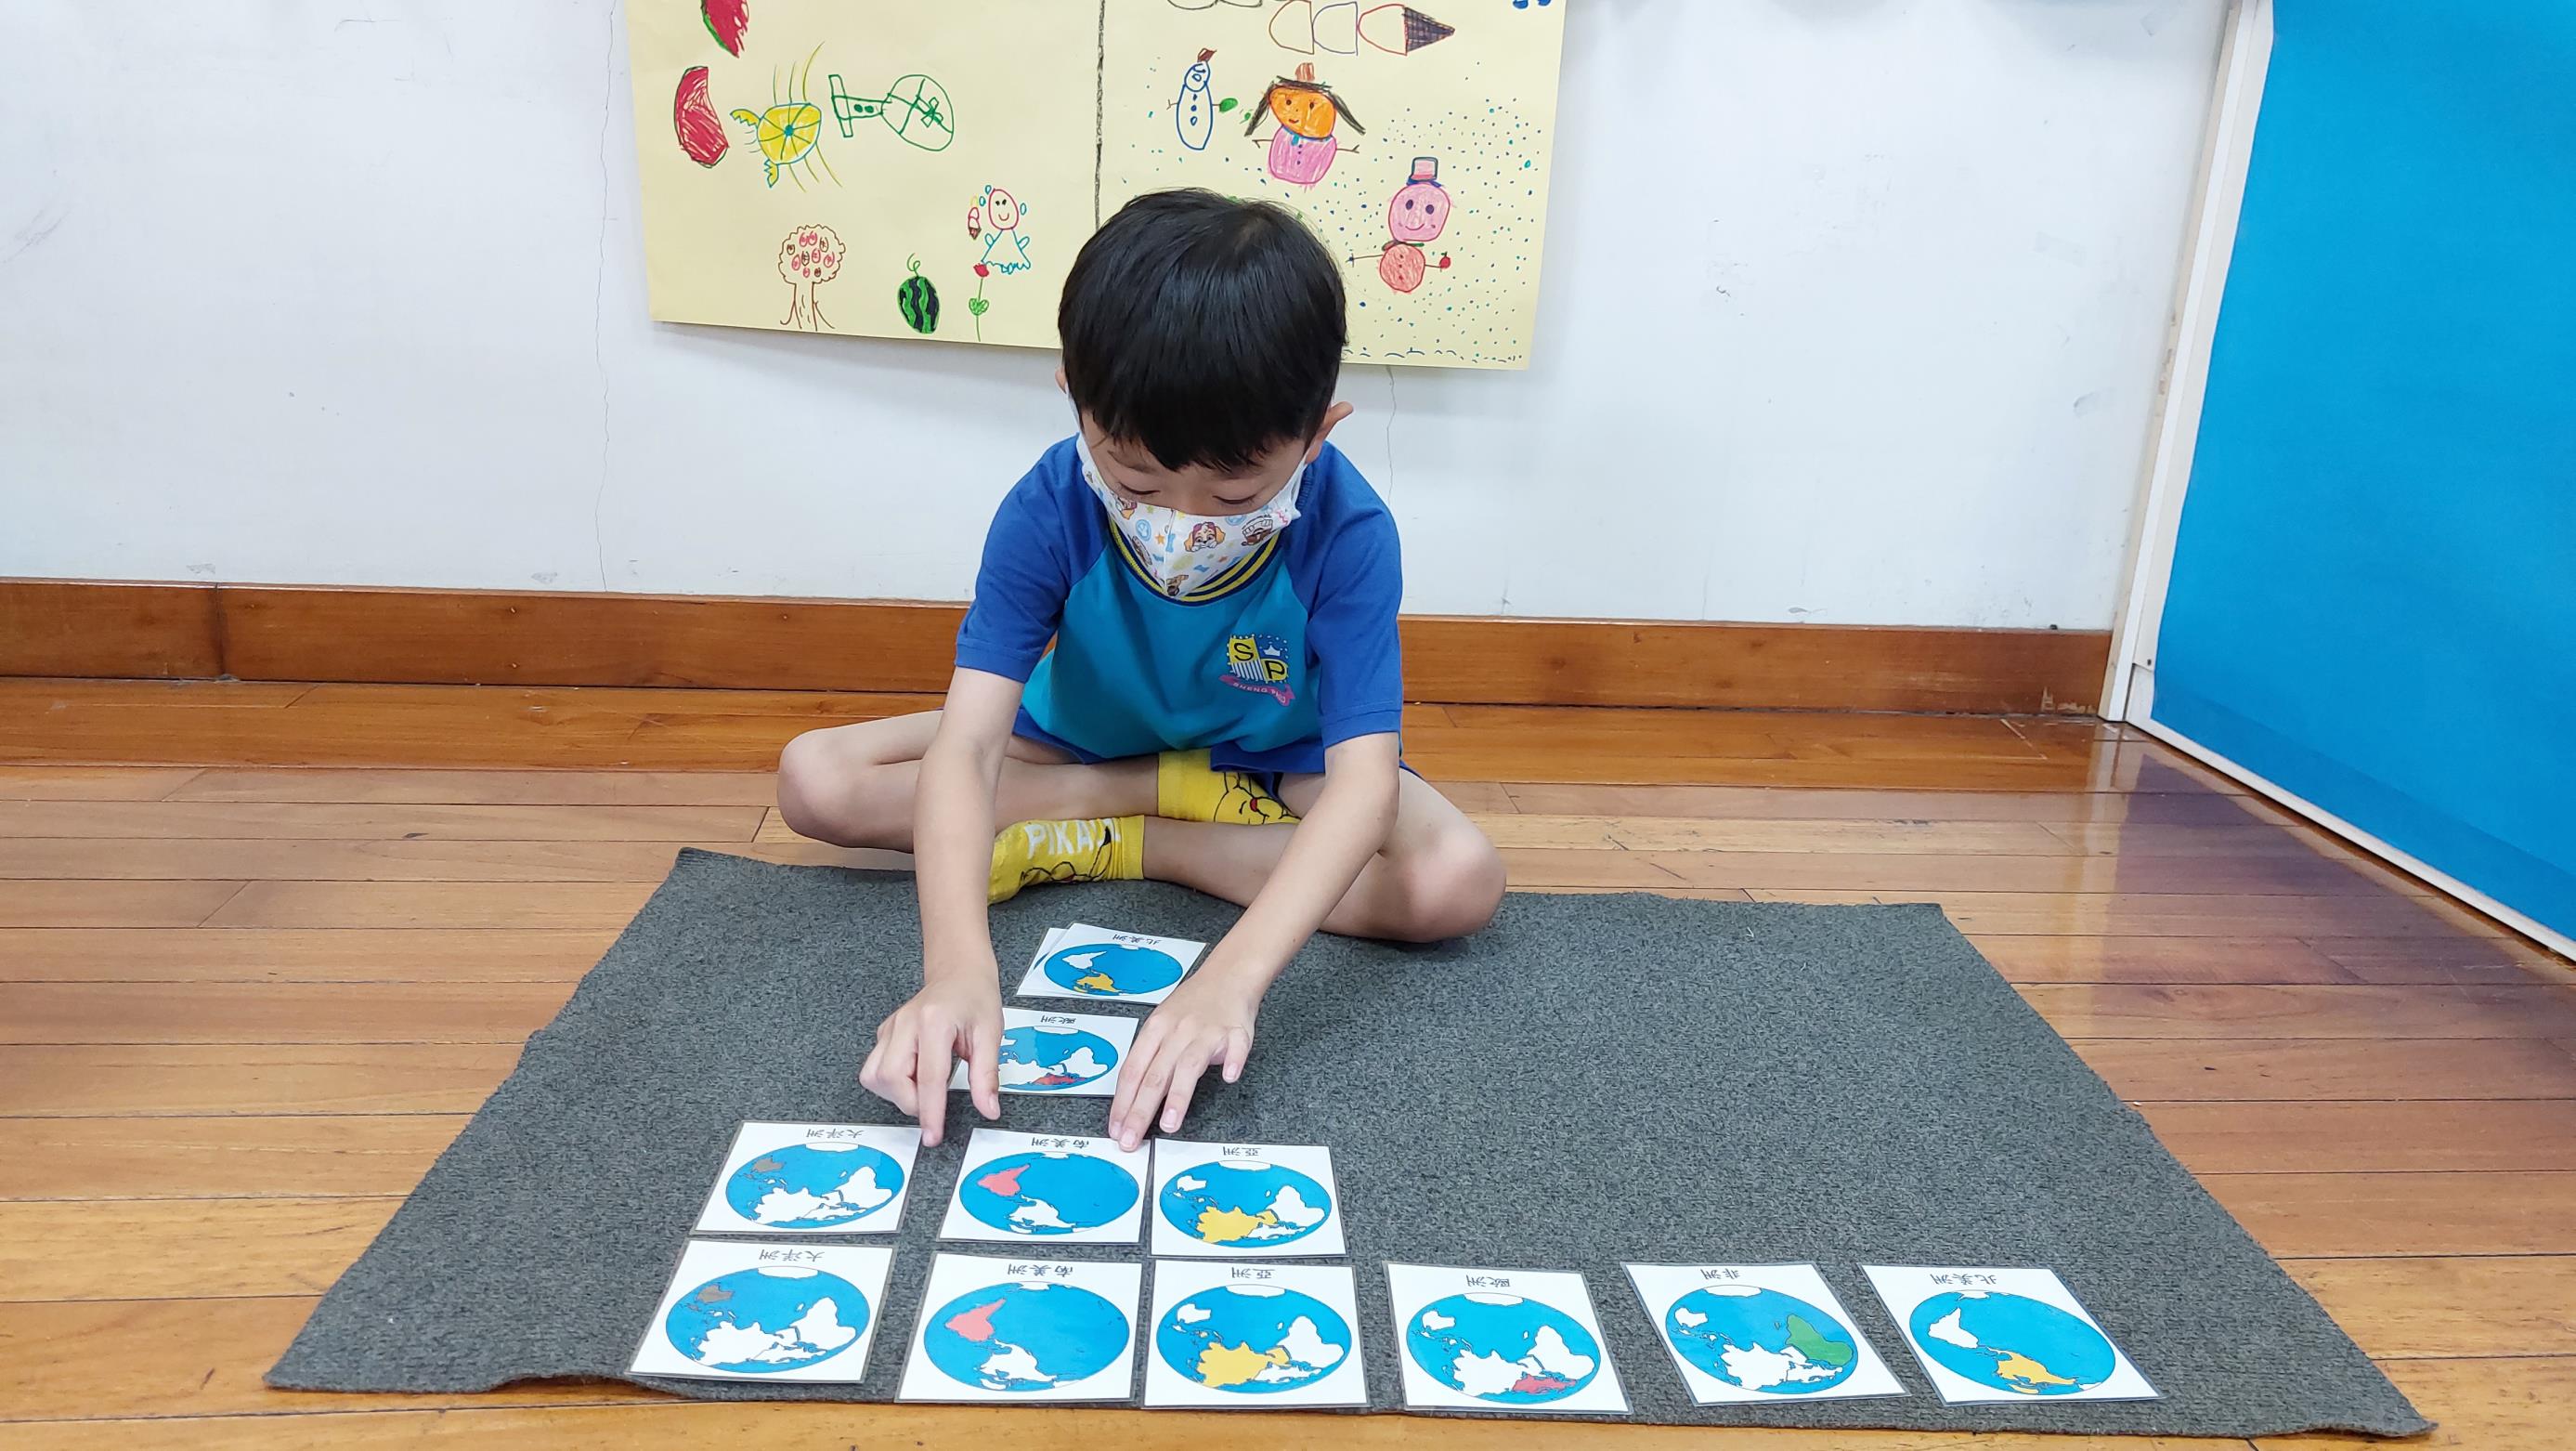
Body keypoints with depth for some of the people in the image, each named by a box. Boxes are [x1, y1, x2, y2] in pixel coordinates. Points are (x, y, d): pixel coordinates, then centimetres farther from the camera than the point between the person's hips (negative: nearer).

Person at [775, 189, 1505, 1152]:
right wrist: (959, 967, -54)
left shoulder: (1346, 531, -31)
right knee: (815, 782, -18)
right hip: (1076, 748, 2)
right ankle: (1186, 799, -13)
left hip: (1279, 765, -1)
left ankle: (1104, 846, -17)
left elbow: (1363, 780, -39)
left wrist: (1234, 975, -55)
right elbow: (967, 745, -36)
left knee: (1459, 882, -30)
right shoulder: (1047, 511, -28)